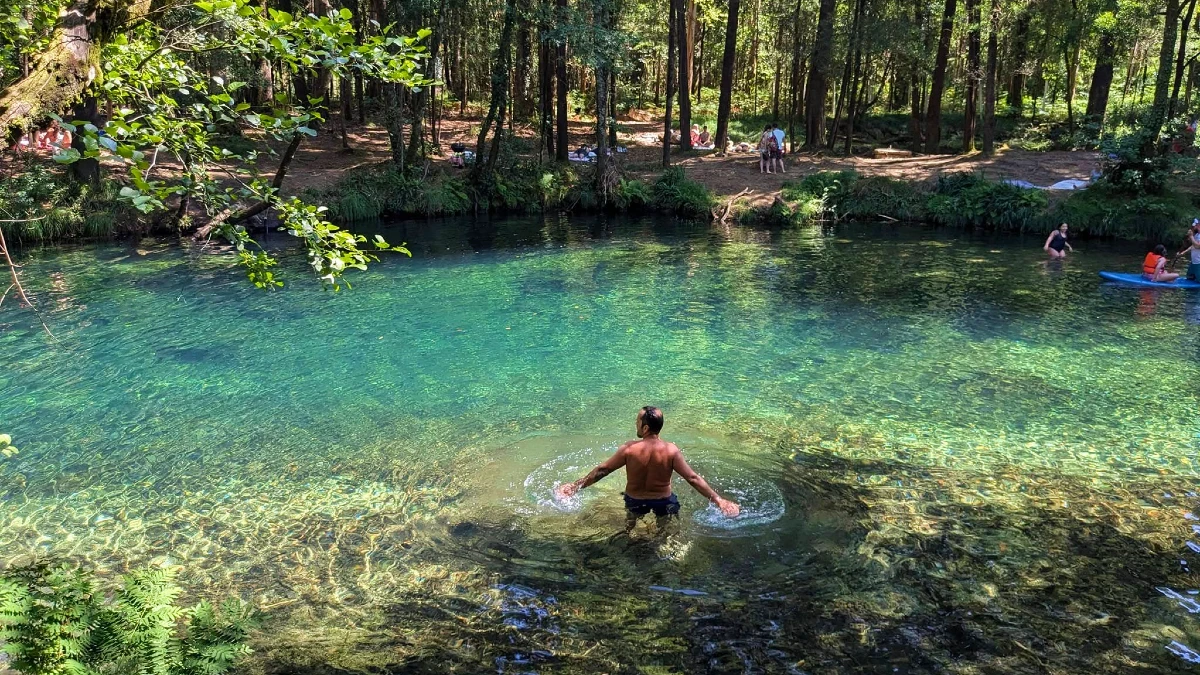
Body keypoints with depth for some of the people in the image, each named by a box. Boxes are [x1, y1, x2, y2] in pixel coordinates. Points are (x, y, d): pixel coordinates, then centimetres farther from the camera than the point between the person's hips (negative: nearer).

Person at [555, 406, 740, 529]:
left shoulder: (629, 449, -24)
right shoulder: (671, 450, -23)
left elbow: (601, 471, -15)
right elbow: (693, 478, -21)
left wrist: (576, 486, -4)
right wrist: (718, 500, -13)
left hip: (635, 501, 1)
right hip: (663, 501, 0)